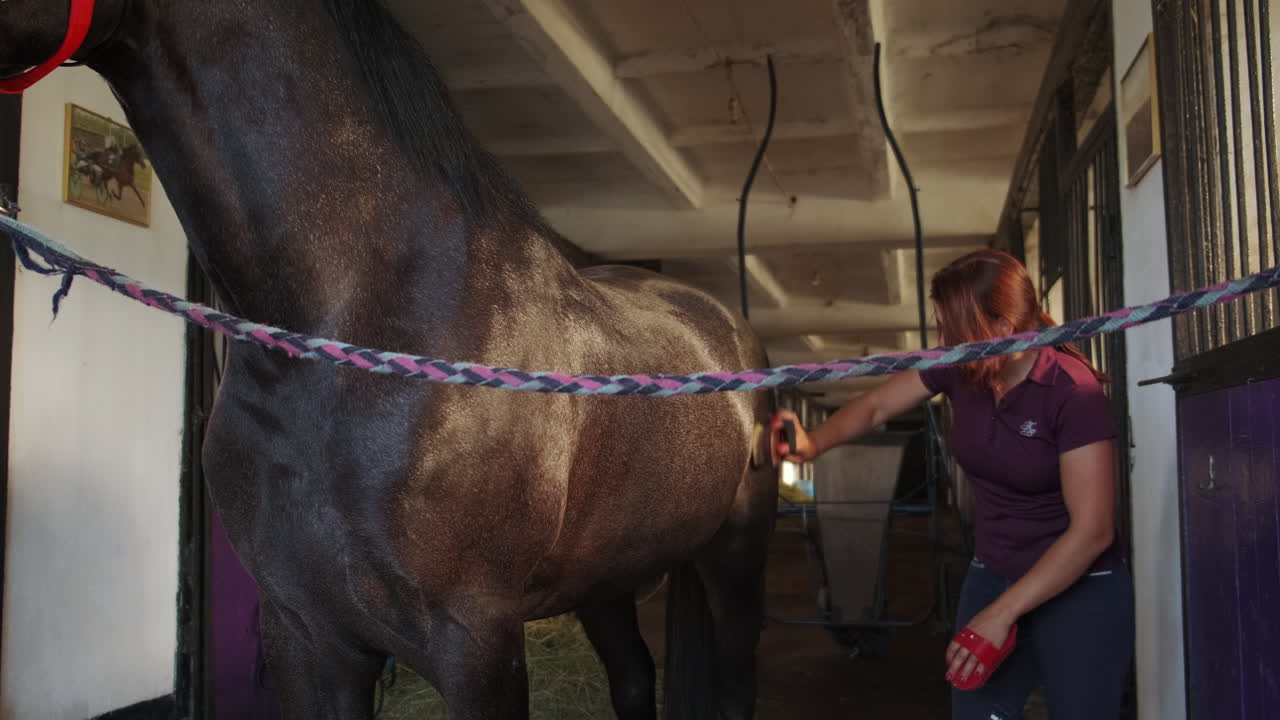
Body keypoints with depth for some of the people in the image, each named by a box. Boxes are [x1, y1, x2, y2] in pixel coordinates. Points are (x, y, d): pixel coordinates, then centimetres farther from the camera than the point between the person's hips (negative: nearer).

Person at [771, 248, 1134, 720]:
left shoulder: (1073, 392, -22)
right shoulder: (958, 369, -6)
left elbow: (1092, 531, -23)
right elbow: (876, 406, 6)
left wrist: (1001, 614, -23)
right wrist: (814, 443, -16)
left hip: (1079, 591, -4)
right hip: (992, 578, 5)